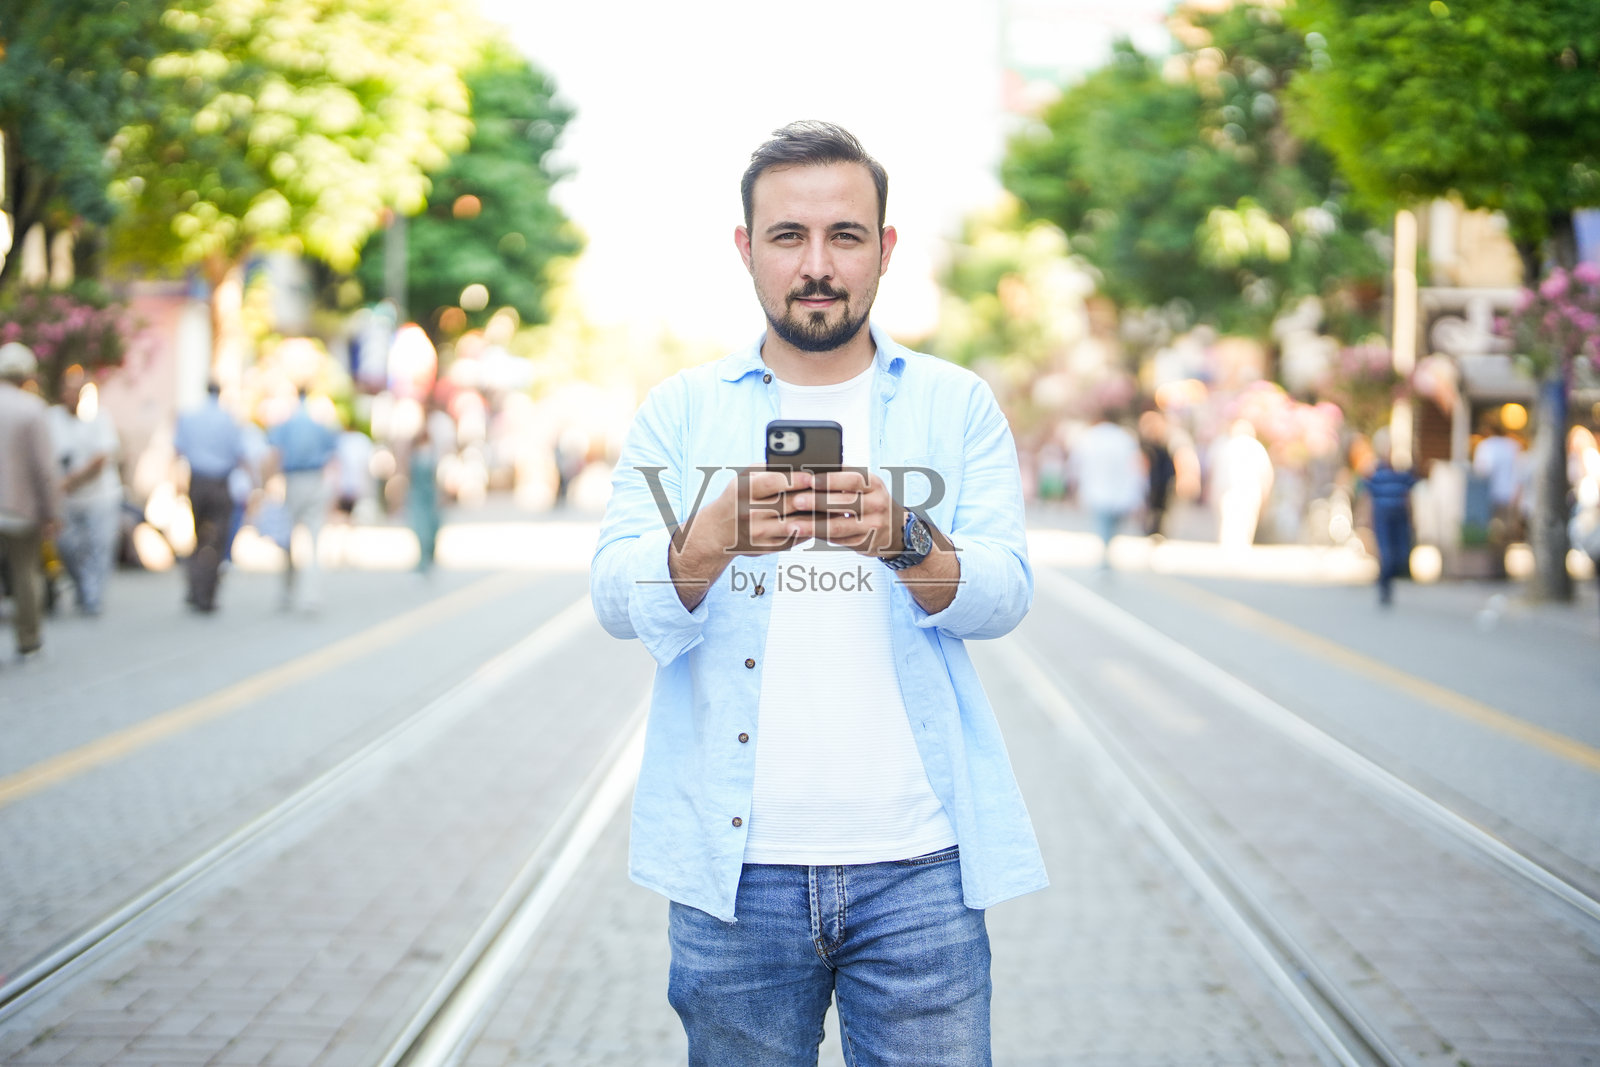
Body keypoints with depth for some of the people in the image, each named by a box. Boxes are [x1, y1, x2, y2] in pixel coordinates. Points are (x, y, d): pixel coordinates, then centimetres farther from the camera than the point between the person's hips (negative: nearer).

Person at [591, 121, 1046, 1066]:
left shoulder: (957, 405, 7)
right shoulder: (682, 410, 7)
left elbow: (1006, 592, -4)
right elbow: (617, 597, -4)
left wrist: (906, 539, -25)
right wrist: (713, 540, -25)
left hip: (916, 861, 0)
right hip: (735, 864, 1)